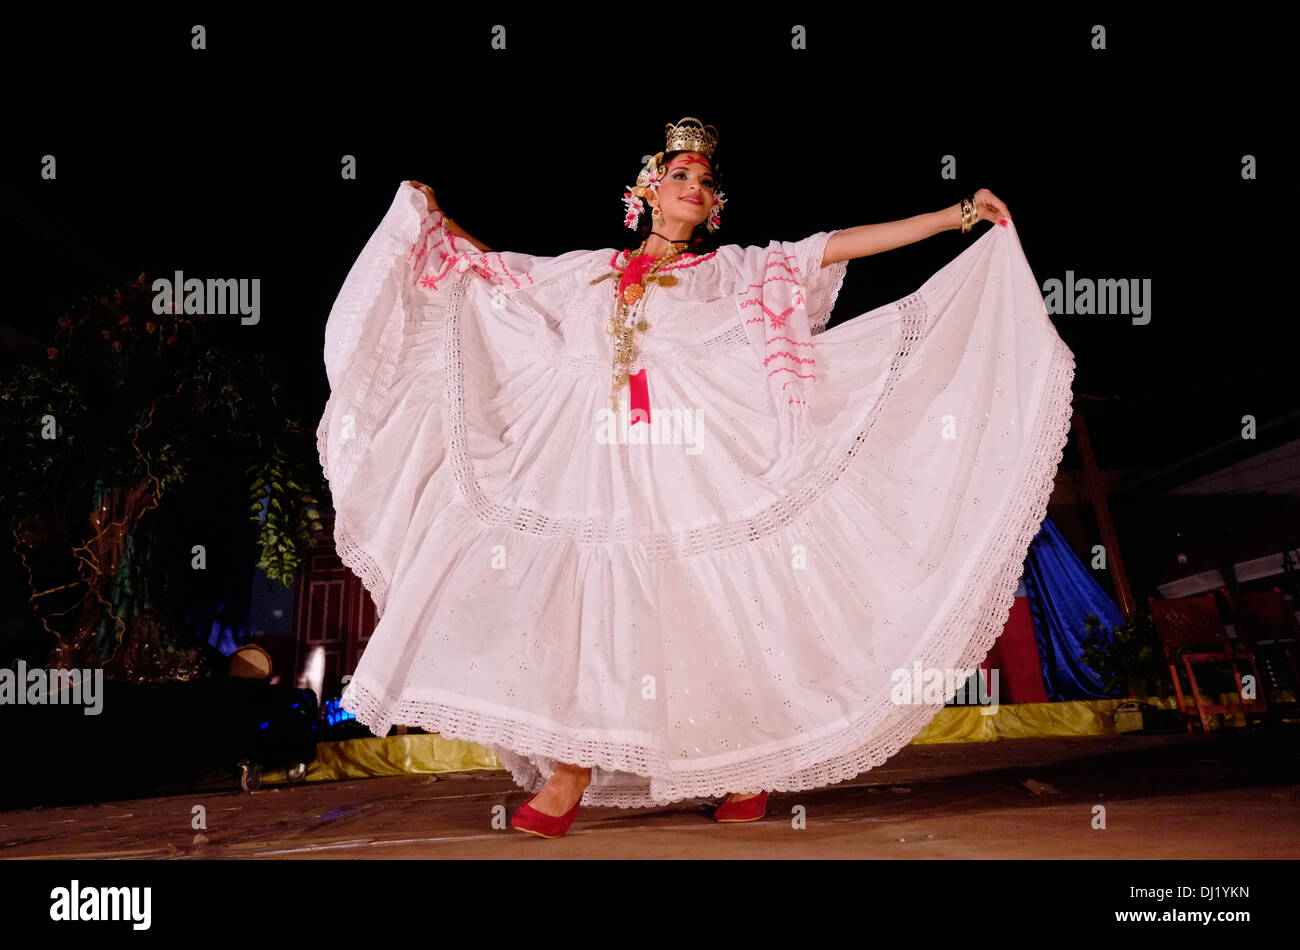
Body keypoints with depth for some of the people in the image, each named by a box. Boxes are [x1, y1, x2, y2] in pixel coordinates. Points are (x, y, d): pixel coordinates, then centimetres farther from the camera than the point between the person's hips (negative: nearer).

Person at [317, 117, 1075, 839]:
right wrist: (434, 216, 33)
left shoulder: (737, 272, 14)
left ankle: (747, 765, 16)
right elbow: (496, 269, 31)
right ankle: (571, 773, 4)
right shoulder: (590, 272, 20)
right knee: (585, 602, -5)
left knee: (719, 607, -2)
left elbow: (842, 244, 9)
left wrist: (959, 215, 5)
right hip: (604, 473, 2)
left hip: (702, 471, -2)